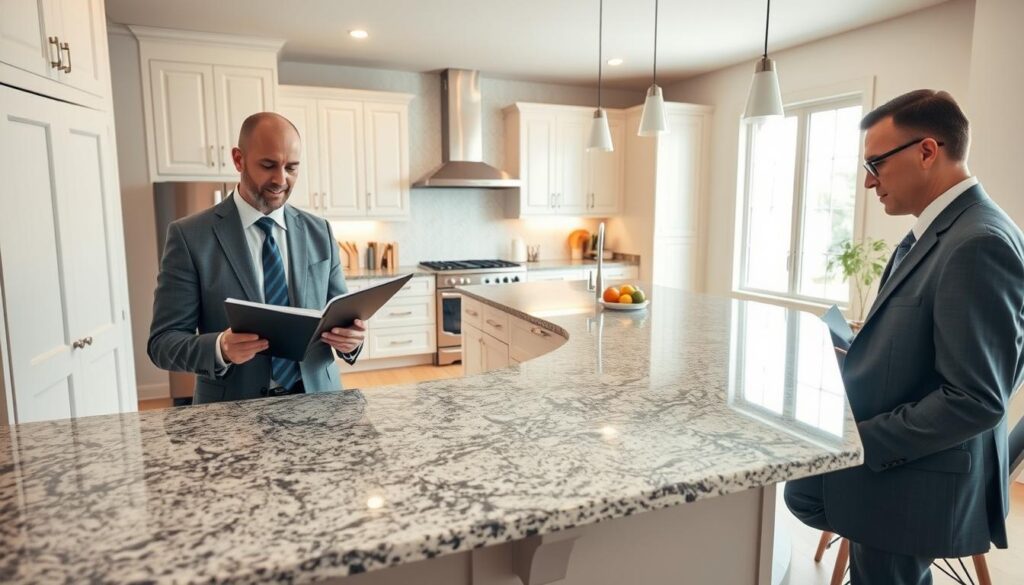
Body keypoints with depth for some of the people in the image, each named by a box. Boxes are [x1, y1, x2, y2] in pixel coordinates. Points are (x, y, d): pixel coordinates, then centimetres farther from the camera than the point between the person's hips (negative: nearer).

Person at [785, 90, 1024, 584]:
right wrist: (858, 352, 2)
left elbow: (975, 399, -26)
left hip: (914, 483, -9)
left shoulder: (978, 243, -24)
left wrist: (861, 442, -21)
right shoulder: (936, 231, 7)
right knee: (801, 489, 21)